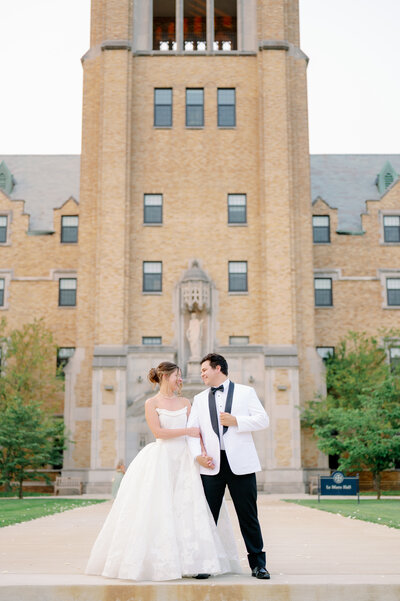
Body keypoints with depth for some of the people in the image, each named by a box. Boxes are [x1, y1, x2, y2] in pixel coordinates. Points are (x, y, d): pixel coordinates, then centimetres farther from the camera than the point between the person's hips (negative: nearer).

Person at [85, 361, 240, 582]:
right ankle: (158, 562, 3)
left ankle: (195, 562, -1)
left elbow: (196, 431, 8)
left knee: (191, 508, -3)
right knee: (159, 510, -5)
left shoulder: (185, 403, 14)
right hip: (162, 461, -4)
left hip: (185, 460, 4)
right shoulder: (151, 403, 2)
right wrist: (187, 431, -11)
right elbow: (158, 432, -9)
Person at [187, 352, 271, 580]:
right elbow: (192, 430, 11)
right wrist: (197, 455, -4)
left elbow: (263, 420, 1)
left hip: (241, 464, -3)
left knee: (248, 516, 0)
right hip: (212, 465, 3)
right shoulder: (200, 399, 18)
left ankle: (258, 563, 10)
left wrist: (236, 421, -11)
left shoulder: (245, 392, 9)